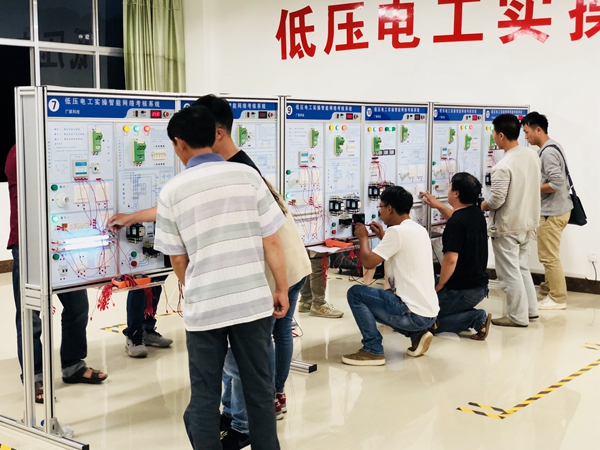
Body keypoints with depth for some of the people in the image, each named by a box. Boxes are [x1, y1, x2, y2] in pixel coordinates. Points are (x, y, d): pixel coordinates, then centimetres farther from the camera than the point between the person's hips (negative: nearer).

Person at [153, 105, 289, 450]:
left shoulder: (172, 191, -4)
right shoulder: (247, 175, -3)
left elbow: (178, 258, 5)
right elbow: (272, 242, -2)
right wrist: (282, 289, 10)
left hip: (204, 307, -1)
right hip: (253, 301, 1)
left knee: (205, 396, 11)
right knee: (260, 389, 14)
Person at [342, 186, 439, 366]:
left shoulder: (397, 231, -16)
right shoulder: (420, 230, 11)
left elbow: (368, 262, -16)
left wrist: (363, 237, 1)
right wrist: (383, 237, 25)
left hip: (414, 314, -9)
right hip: (429, 313, 9)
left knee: (356, 293, -2)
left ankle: (373, 350, -1)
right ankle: (416, 334, 15)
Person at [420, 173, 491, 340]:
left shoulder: (456, 223, -22)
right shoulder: (476, 214, 5)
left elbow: (451, 259, -27)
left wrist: (438, 287, -13)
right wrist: (437, 205, 32)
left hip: (462, 289, -9)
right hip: (480, 286, 9)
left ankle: (476, 318, -7)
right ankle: (476, 317, 8)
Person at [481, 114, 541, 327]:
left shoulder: (503, 166, -25)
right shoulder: (532, 155, 1)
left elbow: (496, 200, -24)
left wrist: (479, 206, -5)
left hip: (507, 226, -8)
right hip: (527, 221, 9)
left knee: (510, 272, 3)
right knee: (521, 266, 22)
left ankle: (518, 316, 11)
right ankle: (530, 309, 27)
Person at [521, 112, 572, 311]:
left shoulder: (547, 152, -20)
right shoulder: (552, 147, 11)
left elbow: (556, 184, -26)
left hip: (552, 212, -10)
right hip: (556, 209, 10)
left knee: (549, 256, -2)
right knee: (549, 255, 19)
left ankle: (557, 298, 6)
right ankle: (548, 289, 30)